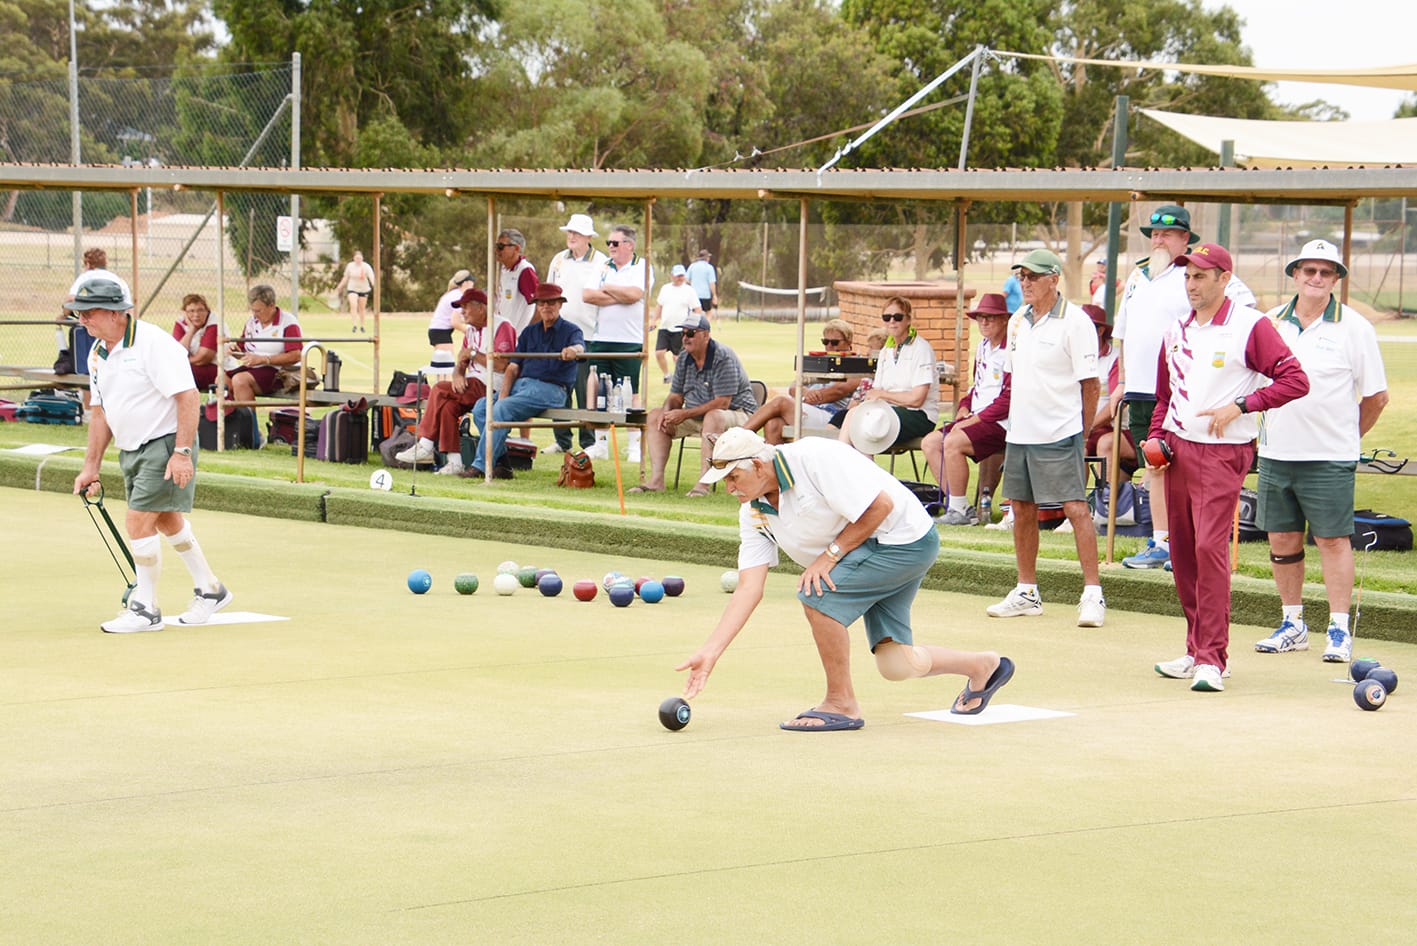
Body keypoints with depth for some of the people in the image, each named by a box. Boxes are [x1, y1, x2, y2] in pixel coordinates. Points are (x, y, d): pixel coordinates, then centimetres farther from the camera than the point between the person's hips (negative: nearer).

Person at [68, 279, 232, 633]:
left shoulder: (153, 343, -20)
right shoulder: (97, 354, 6)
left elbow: (188, 397, -23)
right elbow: (101, 412, 15)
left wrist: (182, 453, -28)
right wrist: (91, 466, 12)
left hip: (166, 445, -9)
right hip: (132, 451, 9)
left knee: (138, 522, -13)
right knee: (167, 521, 19)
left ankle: (146, 609, 0)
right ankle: (210, 591, 35)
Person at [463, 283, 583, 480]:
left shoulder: (570, 330, 4)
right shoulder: (530, 332, 21)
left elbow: (579, 347, -21)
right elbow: (513, 368, 15)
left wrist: (573, 350, -48)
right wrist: (503, 396, -3)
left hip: (550, 389, -7)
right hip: (520, 384, 7)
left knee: (501, 410, -28)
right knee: (481, 407, -15)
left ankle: (482, 466, -27)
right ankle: (500, 463, -15)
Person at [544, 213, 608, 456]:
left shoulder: (602, 263, -1)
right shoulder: (559, 260, 13)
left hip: (588, 334, -4)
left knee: (587, 393, -4)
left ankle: (589, 442, 2)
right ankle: (562, 440, 13)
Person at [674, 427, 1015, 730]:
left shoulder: (813, 458, -24)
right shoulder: (753, 513, 2)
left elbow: (881, 505, -23)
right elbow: (749, 589, -2)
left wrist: (830, 555, -20)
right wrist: (710, 652, -10)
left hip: (906, 537, -9)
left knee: (816, 593, -24)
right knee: (896, 666, 1)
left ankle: (841, 704, -10)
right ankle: (984, 664, 27)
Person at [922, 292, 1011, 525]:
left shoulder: (1011, 351, -14)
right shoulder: (983, 347, 16)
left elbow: (1009, 399, -19)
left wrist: (976, 419, -18)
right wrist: (964, 408, 8)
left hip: (1001, 423, -10)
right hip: (977, 417, 10)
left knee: (953, 443, -28)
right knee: (930, 443, 0)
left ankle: (960, 510, -18)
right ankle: (957, 505, -3)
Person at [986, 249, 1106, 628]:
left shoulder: (1075, 322, -9)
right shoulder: (1017, 321, 12)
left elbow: (1090, 384, -7)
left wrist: (1081, 434, -6)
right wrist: (1017, 419, 15)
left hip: (1059, 436, -7)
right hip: (1019, 434, 7)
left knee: (1076, 508, -10)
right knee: (1022, 509, 11)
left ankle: (1092, 595, -10)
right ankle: (1026, 592, 20)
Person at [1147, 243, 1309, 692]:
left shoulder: (1251, 326, -6)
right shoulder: (1177, 331, 15)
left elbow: (1295, 380, -13)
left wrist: (1240, 406, -20)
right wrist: (1155, 436, 10)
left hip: (1224, 452, -7)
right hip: (1177, 449, 7)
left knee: (1210, 547, -16)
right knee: (1182, 551, 8)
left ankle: (1212, 660, -15)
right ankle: (1197, 650, 19)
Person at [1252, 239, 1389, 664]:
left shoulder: (1354, 328, -4)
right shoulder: (1271, 322, 7)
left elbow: (1376, 395, 1)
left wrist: (1347, 436, 5)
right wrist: (1266, 429, 11)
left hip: (1329, 457, -4)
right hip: (1275, 453, 4)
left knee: (1333, 539, -3)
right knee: (1282, 539, 8)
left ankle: (1339, 629, 1)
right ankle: (1293, 625, 19)